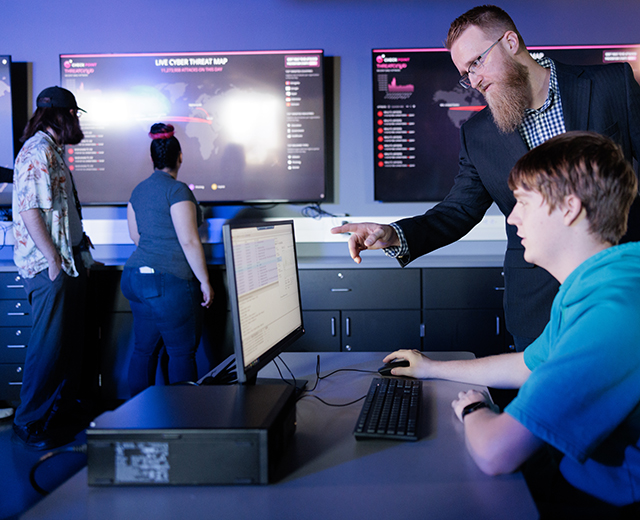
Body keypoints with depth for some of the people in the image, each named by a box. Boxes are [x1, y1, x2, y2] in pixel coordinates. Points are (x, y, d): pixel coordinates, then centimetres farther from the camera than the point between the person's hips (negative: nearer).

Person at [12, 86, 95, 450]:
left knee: (72, 340, 18)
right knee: (49, 346, -2)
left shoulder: (52, 151, 16)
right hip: (50, 266, -10)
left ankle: (65, 407, 33)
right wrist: (55, 261, -21)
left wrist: (78, 241, 17)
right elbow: (30, 211, -22)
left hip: (68, 261, 10)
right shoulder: (37, 152, -16)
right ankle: (31, 423, 11)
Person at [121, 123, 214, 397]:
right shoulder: (177, 190, -12)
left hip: (136, 277, 8)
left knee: (144, 349, 14)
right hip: (169, 282, -8)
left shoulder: (138, 190, 12)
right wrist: (205, 281, -11)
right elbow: (189, 241, -17)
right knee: (182, 352, 2)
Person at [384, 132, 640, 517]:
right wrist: (433, 369, 26)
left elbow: (495, 454, -36)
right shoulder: (583, 289, 6)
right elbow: (529, 366, 23)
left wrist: (473, 410, -11)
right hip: (577, 478, 9)